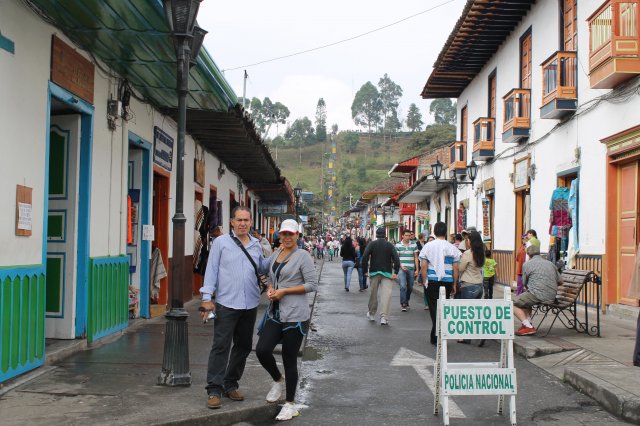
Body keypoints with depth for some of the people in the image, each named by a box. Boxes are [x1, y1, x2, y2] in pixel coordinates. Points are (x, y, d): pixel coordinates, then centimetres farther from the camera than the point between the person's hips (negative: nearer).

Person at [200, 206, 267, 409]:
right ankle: (215, 390, 0)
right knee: (221, 346, -6)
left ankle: (230, 384, 26)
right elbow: (211, 270, -4)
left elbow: (263, 267, 16)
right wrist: (207, 297, -10)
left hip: (250, 304, 5)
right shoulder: (221, 242, -1)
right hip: (226, 303, -5)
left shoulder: (256, 244, 11)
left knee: (243, 346, 12)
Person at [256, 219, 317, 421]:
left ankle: (290, 405, 16)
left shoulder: (303, 256, -8)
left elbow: (312, 285, -11)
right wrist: (270, 290, 0)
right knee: (262, 350, -7)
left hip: (294, 315, -6)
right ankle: (278, 380, 23)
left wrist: (284, 291, -15)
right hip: (275, 313, 6)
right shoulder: (274, 255, 12)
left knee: (289, 359, 0)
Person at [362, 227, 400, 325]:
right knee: (386, 295, -6)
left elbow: (365, 257, -10)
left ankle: (371, 314, 31)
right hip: (387, 273, -1)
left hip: (374, 272, 1)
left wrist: (365, 270, -3)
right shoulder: (390, 245, 2)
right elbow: (396, 259, -8)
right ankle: (384, 317, -15)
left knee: (373, 294, 16)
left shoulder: (371, 244, 0)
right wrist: (395, 272, -6)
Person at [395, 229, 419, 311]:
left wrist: (417, 269, 3)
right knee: (403, 286, -14)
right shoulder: (398, 245, 1)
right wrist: (401, 266, -12)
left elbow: (416, 257, 7)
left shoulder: (414, 245, 4)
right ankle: (403, 304, -8)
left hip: (411, 269, 2)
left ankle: (406, 301, 30)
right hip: (401, 269, -2)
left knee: (410, 287, 10)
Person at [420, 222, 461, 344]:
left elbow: (423, 266, -5)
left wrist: (425, 282, 2)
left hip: (432, 281, -1)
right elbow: (455, 268, 2)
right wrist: (454, 285, 9)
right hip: (447, 282, 1)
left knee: (434, 308, 4)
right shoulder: (452, 248, 1)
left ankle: (436, 337, -4)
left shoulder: (427, 246, -1)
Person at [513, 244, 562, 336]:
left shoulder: (527, 264, 1)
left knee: (514, 304, 8)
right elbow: (560, 281, 21)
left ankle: (528, 326, -8)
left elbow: (524, 284, 8)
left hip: (538, 295, -7)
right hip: (552, 297, 7)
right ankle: (528, 322, 14)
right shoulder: (551, 264, 18)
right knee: (525, 299, 30)